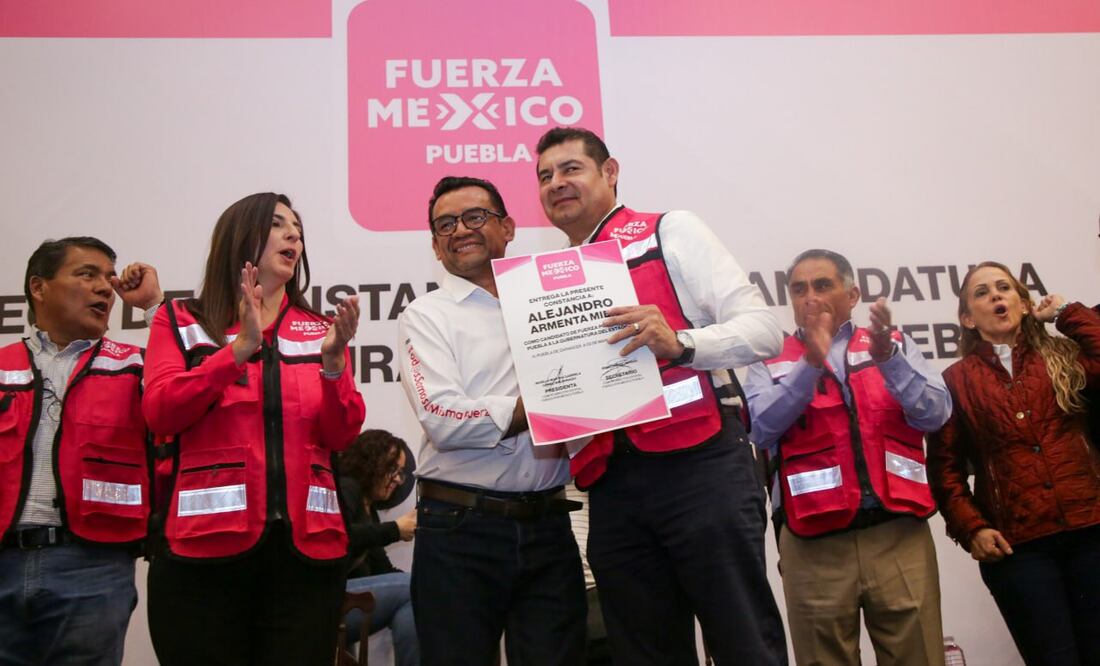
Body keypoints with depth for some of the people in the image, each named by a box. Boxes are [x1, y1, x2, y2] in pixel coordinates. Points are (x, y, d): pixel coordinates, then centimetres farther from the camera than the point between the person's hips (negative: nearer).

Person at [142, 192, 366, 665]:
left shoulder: (321, 331, 12)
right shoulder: (181, 320, 8)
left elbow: (340, 437, 5)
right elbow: (159, 415, -6)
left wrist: (332, 363, -12)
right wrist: (239, 349, -14)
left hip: (306, 544, 2)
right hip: (206, 540, -2)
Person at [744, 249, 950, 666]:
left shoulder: (895, 347, 13)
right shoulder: (770, 363, 9)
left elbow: (935, 414, -1)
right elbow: (761, 430, -8)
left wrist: (887, 358, -16)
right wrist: (811, 362, -16)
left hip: (899, 535, 1)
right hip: (815, 546, -1)